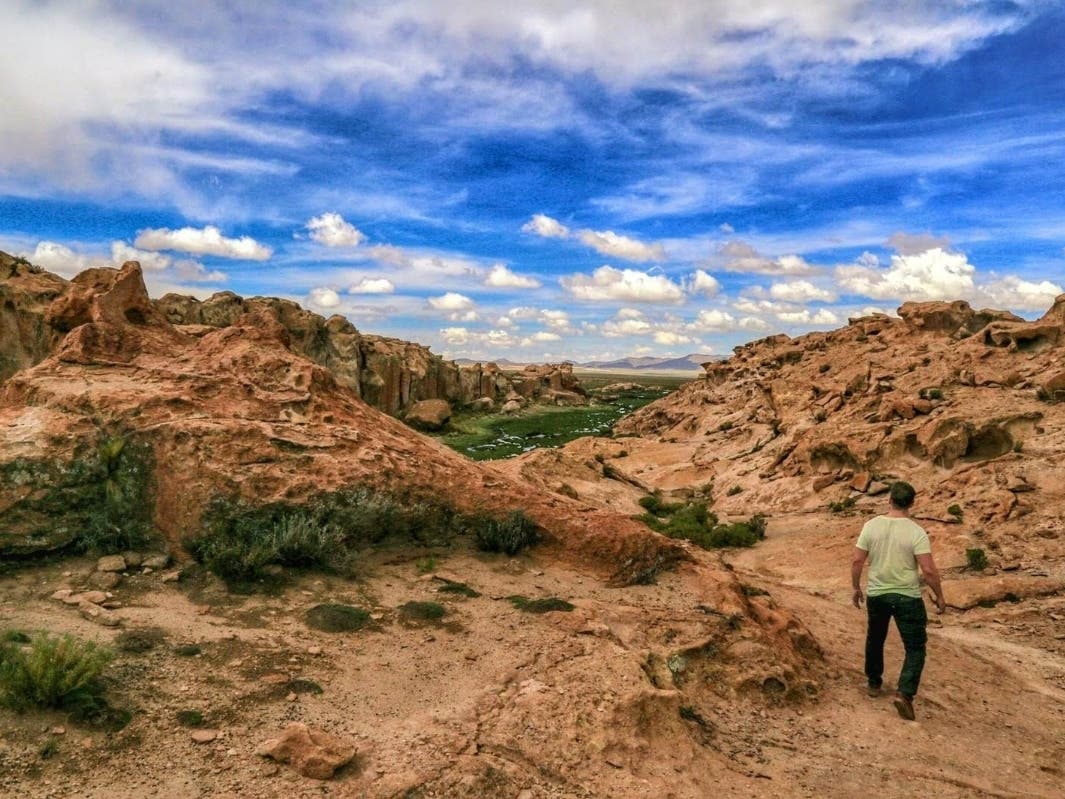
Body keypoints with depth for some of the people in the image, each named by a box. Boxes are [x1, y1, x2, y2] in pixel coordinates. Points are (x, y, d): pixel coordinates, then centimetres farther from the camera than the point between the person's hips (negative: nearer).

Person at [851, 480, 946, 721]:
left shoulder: (871, 526, -7)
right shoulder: (916, 532, -15)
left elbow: (857, 561, -4)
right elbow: (929, 570, -17)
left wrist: (856, 588, 9)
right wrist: (940, 596, -2)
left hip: (876, 595, 3)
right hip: (907, 597, -3)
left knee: (875, 640, 23)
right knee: (915, 648, 8)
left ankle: (874, 683, 36)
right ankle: (904, 693, -7)